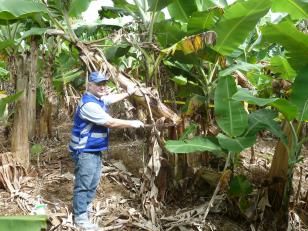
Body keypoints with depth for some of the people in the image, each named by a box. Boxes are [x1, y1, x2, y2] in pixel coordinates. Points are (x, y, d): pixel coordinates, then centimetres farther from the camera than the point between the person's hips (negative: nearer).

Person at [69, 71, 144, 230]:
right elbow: (110, 123, -24)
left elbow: (113, 98, 31)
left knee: (94, 181, 21)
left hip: (95, 149, 10)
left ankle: (85, 207, 37)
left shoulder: (99, 99, 7)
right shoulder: (89, 104, -25)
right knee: (83, 184, -2)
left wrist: (128, 93, 26)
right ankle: (80, 218, 8)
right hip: (84, 151, -10)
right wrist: (132, 123, -14)